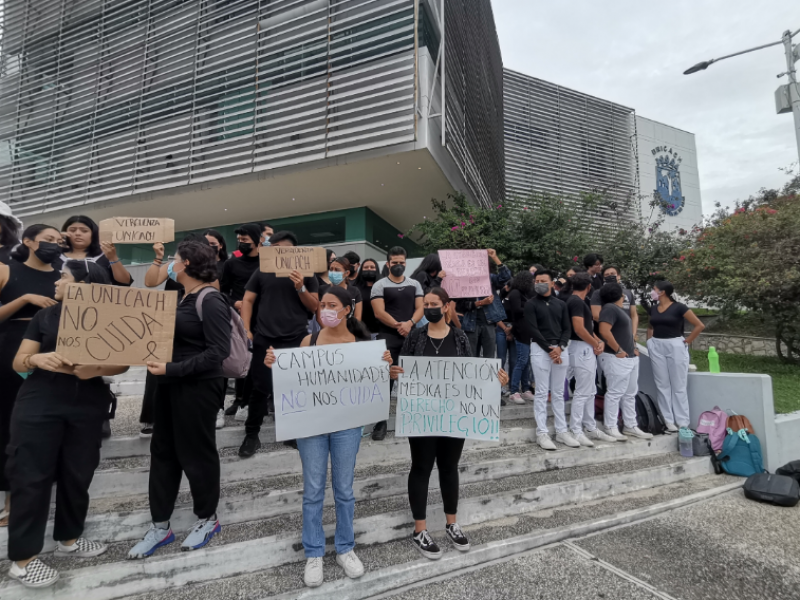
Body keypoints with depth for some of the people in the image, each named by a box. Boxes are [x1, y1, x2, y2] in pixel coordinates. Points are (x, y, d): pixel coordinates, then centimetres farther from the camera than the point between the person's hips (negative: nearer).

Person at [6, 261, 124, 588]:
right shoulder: (45, 316, 5)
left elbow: (123, 362, -4)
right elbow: (18, 362, 2)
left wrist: (97, 369, -24)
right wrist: (36, 359, -20)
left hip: (88, 407, 0)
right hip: (39, 405, 0)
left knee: (78, 474, 11)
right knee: (31, 476, 3)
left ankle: (68, 539, 31)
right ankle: (22, 559, 18)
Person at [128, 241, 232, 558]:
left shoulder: (211, 300, -18)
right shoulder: (184, 297, 10)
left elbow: (218, 352, -24)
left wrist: (171, 369, -25)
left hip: (197, 387, -9)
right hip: (170, 384, 9)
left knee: (196, 453, 7)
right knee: (163, 451, 15)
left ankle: (208, 519, 29)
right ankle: (160, 526, 30)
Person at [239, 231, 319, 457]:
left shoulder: (306, 274, 7)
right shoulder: (262, 272, 9)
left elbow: (314, 307, 4)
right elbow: (248, 300, 9)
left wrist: (300, 288, -12)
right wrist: (246, 330, -2)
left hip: (297, 340, 0)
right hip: (264, 339, 1)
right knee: (260, 388, 4)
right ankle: (251, 435, 18)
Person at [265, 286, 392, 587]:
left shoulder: (362, 344, -5)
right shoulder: (309, 340, -3)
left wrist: (384, 366, -18)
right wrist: (274, 365, -15)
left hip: (347, 424, 0)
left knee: (344, 489, 13)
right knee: (313, 490, 11)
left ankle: (345, 549, 34)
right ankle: (314, 554, 30)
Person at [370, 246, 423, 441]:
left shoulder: (415, 284, 12)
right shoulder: (379, 285, 2)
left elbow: (420, 308, 5)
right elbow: (379, 312, -8)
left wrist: (409, 323, -13)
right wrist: (397, 325, -16)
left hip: (411, 336, 3)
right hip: (388, 337, -3)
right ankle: (381, 423, 4)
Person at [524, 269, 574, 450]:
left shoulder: (560, 304, 12)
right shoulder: (531, 304, 0)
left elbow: (567, 328, 7)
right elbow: (533, 330, -8)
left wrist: (560, 347, -9)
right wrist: (549, 348, -14)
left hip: (561, 349, 4)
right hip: (540, 349, -4)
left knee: (558, 393, 10)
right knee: (541, 392, -2)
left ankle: (562, 431, 17)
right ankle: (542, 433, 3)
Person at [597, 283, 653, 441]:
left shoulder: (620, 309, 18)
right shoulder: (610, 308, -13)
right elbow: (604, 331, -25)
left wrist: (634, 348, 14)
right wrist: (618, 350, -19)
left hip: (630, 357, 10)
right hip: (617, 358, -10)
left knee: (630, 394, 14)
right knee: (615, 393, -6)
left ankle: (630, 426, 23)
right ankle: (611, 428, 1)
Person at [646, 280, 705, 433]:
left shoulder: (678, 307, -8)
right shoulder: (653, 308, 8)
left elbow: (700, 325, -8)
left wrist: (688, 341, -8)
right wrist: (649, 341, 10)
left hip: (676, 347, -5)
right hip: (657, 348, 5)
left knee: (678, 386, 2)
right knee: (662, 386, 6)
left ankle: (683, 423, 10)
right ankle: (668, 421, 13)